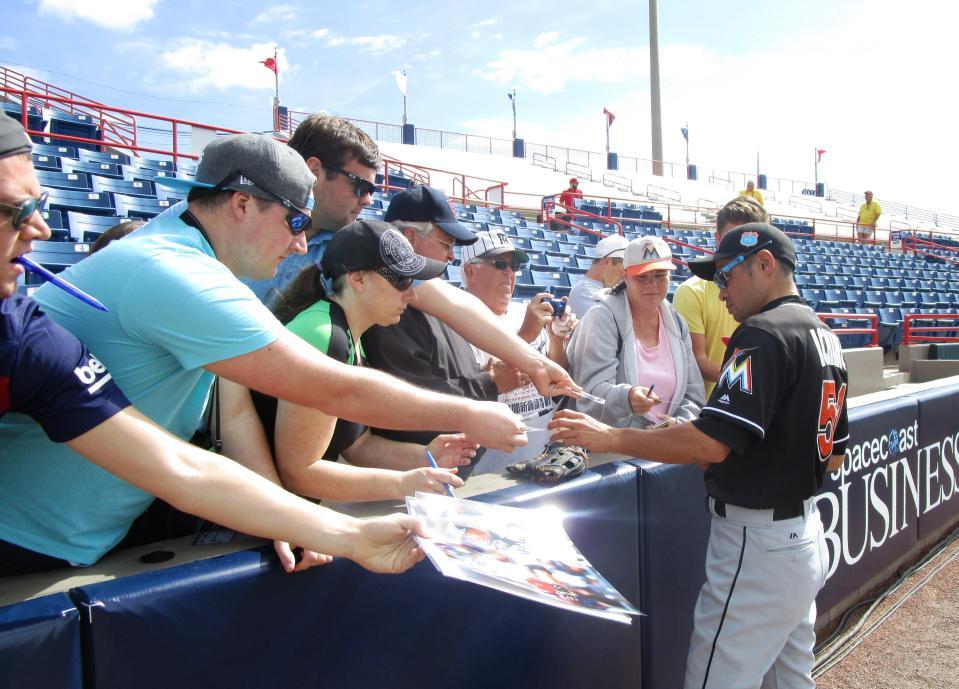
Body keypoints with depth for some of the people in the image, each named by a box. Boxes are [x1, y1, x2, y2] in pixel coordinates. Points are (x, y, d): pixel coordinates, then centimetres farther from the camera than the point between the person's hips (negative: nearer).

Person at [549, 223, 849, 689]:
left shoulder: (763, 333, -19)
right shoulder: (826, 336, 12)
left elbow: (711, 444, -27)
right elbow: (835, 456, 17)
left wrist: (610, 438, -22)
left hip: (758, 545, -10)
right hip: (806, 532, 10)